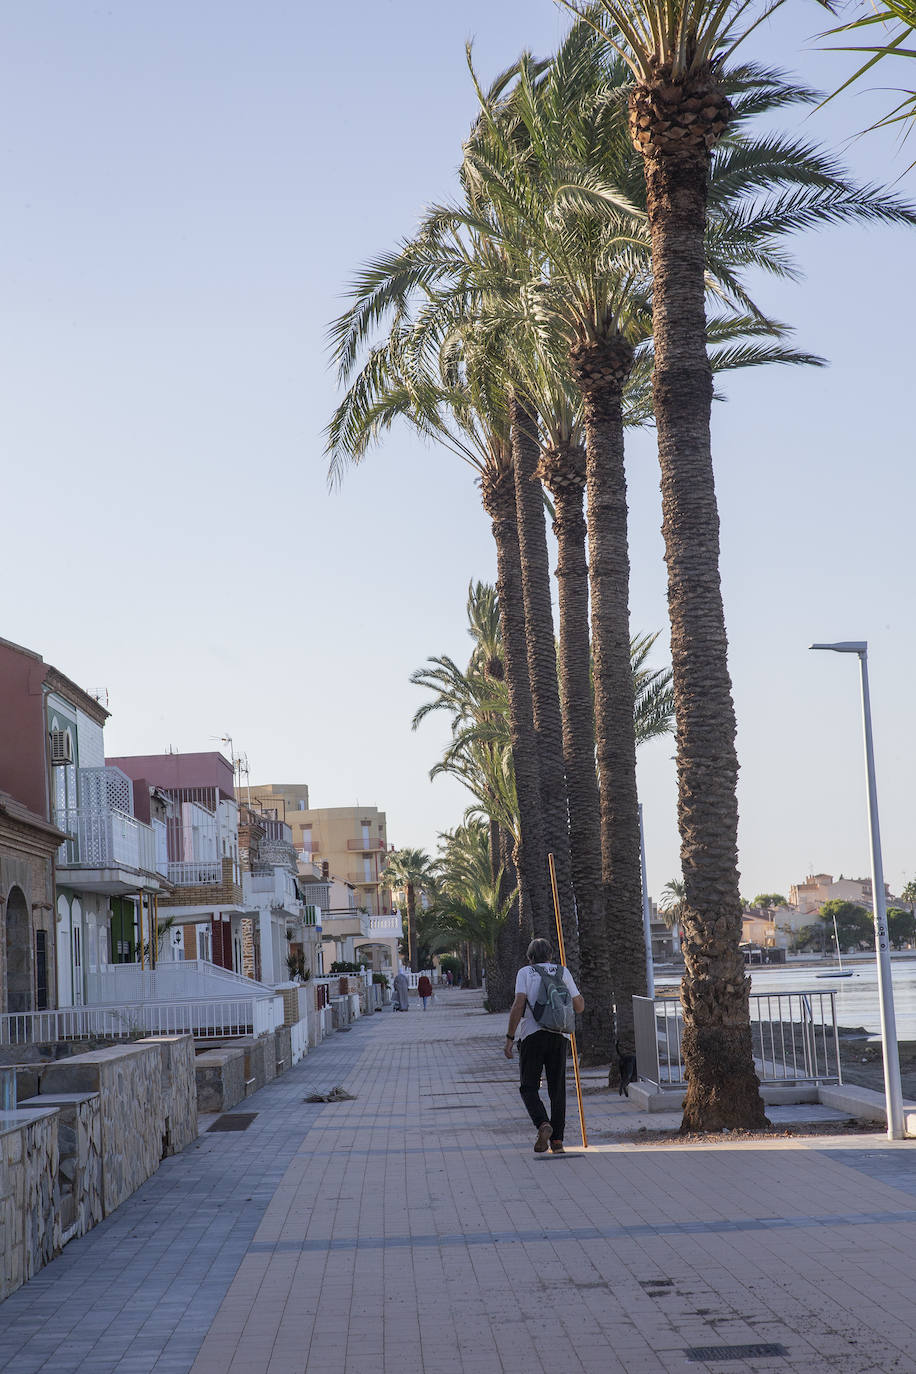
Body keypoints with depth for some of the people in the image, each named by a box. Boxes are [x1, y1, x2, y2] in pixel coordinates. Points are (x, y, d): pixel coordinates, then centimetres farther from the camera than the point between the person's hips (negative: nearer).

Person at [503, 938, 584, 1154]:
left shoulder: (525, 973, 4)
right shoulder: (563, 972, 11)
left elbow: (518, 1005, -9)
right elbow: (579, 1006, 12)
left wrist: (510, 1038, -8)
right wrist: (579, 995, 35)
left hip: (532, 1036, -2)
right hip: (558, 1035, 2)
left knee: (529, 1087, 5)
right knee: (557, 1088, 10)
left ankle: (543, 1124, -20)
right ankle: (557, 1140, 6)